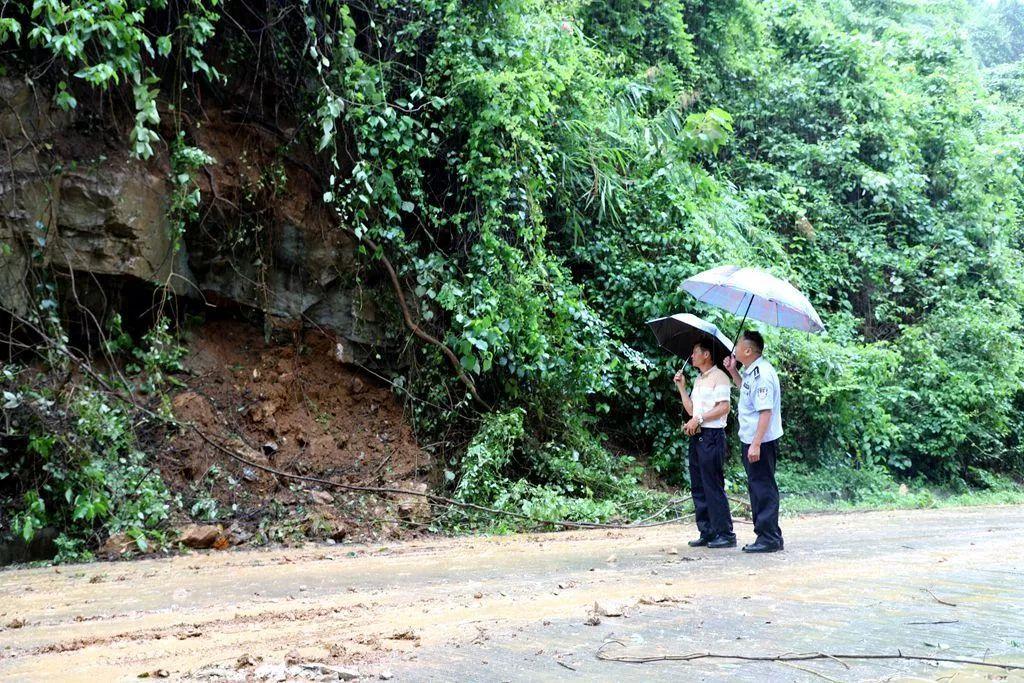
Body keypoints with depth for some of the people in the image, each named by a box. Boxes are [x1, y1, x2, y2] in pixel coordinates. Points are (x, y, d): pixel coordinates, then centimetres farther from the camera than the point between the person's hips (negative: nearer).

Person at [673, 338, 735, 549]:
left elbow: (724, 407, -16)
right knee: (698, 487, 9)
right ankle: (707, 533, 15)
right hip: (696, 436, 9)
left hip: (712, 435, -9)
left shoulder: (718, 377, -6)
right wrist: (681, 387, 13)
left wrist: (698, 419, -17)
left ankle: (726, 534, -3)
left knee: (713, 486, -9)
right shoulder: (698, 380, 21)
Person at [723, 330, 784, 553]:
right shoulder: (750, 372, 10)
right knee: (756, 488, 16)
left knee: (764, 489, -4)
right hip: (750, 439, 10)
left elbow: (766, 412, -25)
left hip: (761, 442, -10)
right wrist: (732, 371, 18)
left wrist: (756, 444, -28)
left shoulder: (762, 374, -20)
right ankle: (764, 534, 24)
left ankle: (770, 538, 2)